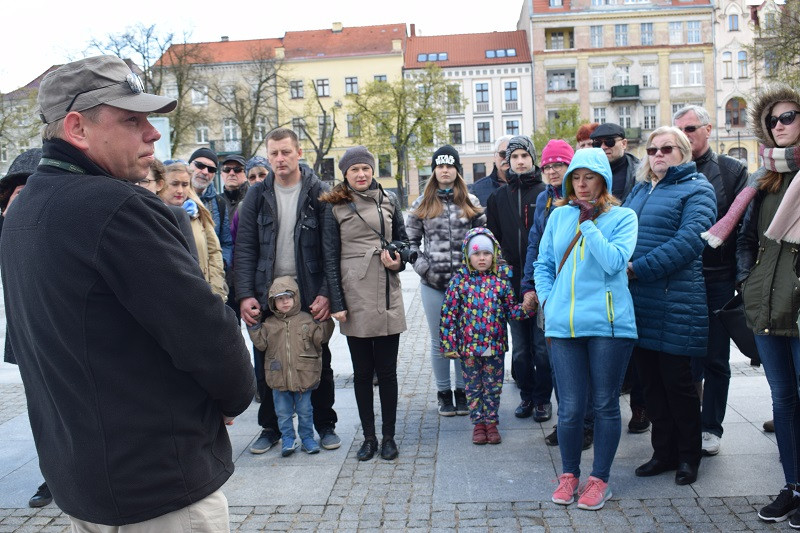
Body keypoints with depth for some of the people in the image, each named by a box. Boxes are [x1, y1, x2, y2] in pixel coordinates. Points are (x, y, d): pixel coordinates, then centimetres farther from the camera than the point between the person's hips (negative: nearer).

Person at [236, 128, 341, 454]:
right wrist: (245, 295, -8)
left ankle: (325, 425, 25)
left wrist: (327, 293, -15)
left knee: (319, 361, 10)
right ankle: (270, 427, 26)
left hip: (310, 294, -2)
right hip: (267, 294, 2)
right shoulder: (258, 195, 3)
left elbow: (331, 248, -7)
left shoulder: (319, 193, -3)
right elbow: (245, 248, 1)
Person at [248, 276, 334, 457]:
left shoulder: (306, 319, 1)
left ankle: (307, 437, 24)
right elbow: (261, 343, 1)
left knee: (305, 411, 10)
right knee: (283, 412, 10)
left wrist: (326, 322, -14)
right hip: (279, 377, 1)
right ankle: (288, 439, 22)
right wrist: (253, 326, -5)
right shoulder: (269, 323, 5)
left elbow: (319, 338, -3)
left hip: (303, 376, -1)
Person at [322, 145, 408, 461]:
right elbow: (330, 257, 0)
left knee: (387, 370, 6)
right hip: (355, 297, -1)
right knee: (362, 371, 8)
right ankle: (368, 437, 20)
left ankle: (388, 436, 19)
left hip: (388, 296, 2)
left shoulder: (389, 200, 10)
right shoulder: (335, 207, 3)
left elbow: (402, 239, 18)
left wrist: (398, 260, -5)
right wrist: (336, 302, -6)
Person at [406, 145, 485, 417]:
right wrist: (423, 267, -5)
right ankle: (443, 393, 20)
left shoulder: (470, 202, 6)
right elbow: (410, 240, 6)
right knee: (439, 340, 7)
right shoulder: (422, 204, 5)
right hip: (434, 283, 0)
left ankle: (462, 391, 21)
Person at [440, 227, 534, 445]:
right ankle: (478, 423, 25)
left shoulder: (501, 280, 0)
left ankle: (491, 422, 26)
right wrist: (449, 344, -7)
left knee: (493, 386, 11)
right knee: (474, 386, 11)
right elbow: (449, 313, -4)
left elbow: (511, 310, 7)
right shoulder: (459, 280, -5)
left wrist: (525, 308, -15)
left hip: (495, 345, 1)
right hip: (469, 345, -1)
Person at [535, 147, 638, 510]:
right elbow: (543, 264, 18)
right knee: (570, 409, 5)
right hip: (563, 326, 2)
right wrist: (548, 301, 5)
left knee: (605, 405, 8)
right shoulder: (559, 215, 11)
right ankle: (569, 474, 25)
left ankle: (599, 479, 23)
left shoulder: (623, 217, 3)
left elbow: (614, 261, -13)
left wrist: (587, 222, -11)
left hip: (608, 324, -2)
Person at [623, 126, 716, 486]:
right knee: (649, 380, 11)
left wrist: (638, 268, -20)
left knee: (677, 381, 3)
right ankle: (664, 451, 25)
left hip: (675, 303, -6)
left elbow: (688, 241, -16)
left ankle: (688, 456, 20)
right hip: (637, 301, 6)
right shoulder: (640, 190, 18)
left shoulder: (696, 190, -3)